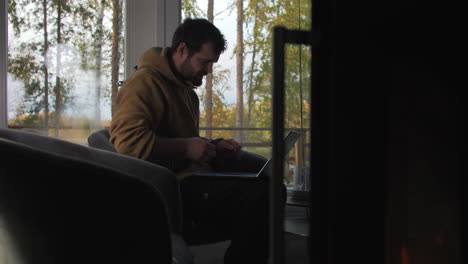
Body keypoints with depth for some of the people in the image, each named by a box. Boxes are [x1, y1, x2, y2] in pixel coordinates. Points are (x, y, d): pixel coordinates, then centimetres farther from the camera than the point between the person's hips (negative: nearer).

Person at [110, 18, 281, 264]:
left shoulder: (185, 88, 23)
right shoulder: (144, 83, -9)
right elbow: (128, 141, -22)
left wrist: (213, 146, 12)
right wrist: (186, 147, -18)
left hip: (192, 174, 11)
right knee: (256, 195, -27)